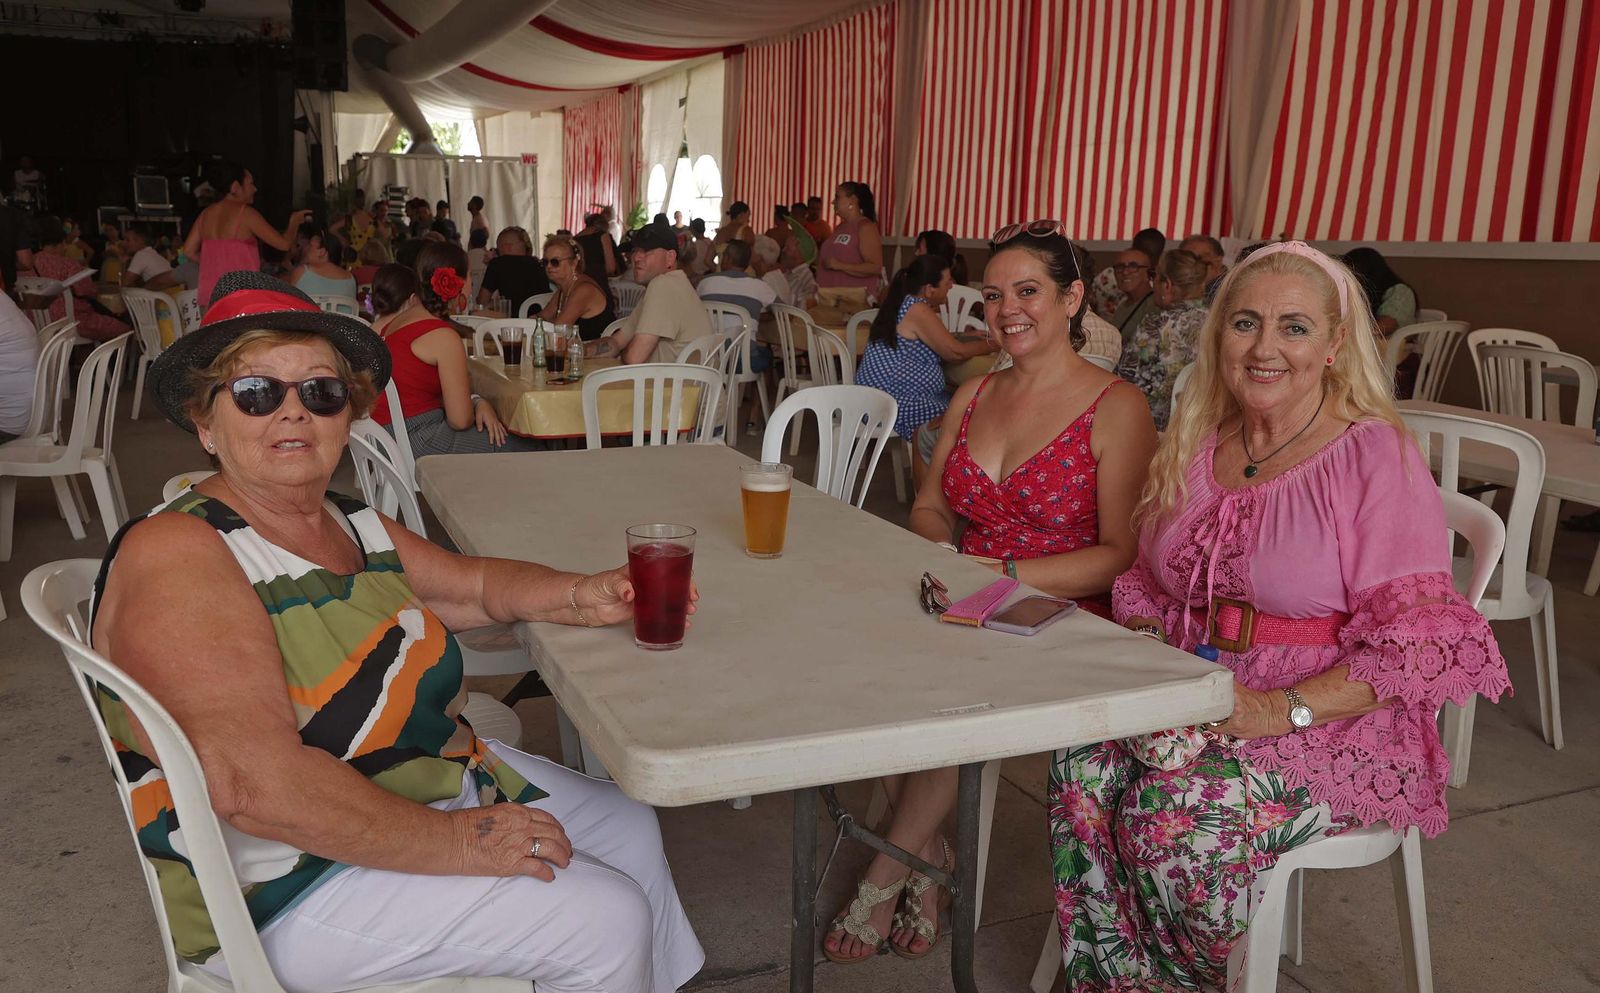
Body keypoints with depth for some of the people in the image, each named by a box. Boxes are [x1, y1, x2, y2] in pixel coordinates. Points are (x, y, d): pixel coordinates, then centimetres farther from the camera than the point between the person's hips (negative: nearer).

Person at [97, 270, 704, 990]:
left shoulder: (351, 525, 5)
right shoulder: (175, 554, -23)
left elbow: (474, 584, 18)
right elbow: (254, 784, -32)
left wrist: (582, 597, -3)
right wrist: (458, 842, -26)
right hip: (291, 886, -9)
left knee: (630, 828, 13)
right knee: (608, 919, -12)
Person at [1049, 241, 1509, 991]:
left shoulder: (1379, 458, -10)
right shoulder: (1195, 442, 9)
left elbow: (1416, 644, -14)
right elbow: (1147, 587, 16)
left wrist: (1281, 709, -23)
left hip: (1338, 727, -5)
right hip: (1195, 698, 5)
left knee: (1176, 808, -30)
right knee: (1083, 766, -24)